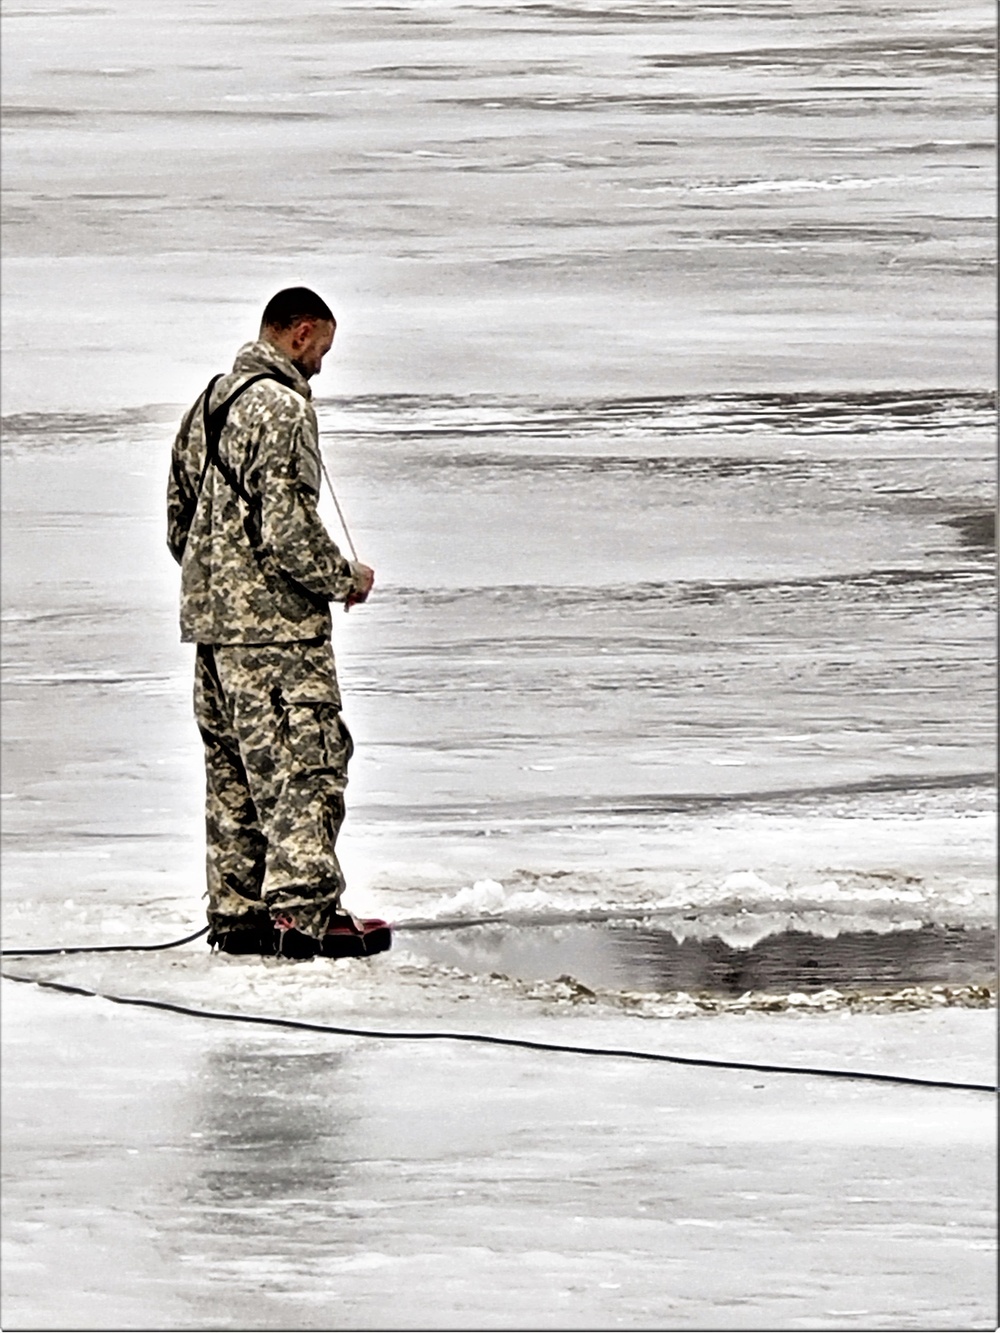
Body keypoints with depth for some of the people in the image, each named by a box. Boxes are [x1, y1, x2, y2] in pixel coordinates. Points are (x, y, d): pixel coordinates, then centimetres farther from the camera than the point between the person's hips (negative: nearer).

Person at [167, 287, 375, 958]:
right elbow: (290, 532, -20)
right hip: (276, 625, -9)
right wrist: (346, 578, -5)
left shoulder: (210, 403, 14)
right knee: (308, 764, -8)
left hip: (209, 618, 9)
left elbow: (179, 524, 18)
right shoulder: (282, 408, -14)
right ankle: (299, 912, -14)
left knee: (235, 770, 13)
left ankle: (236, 912, 16)